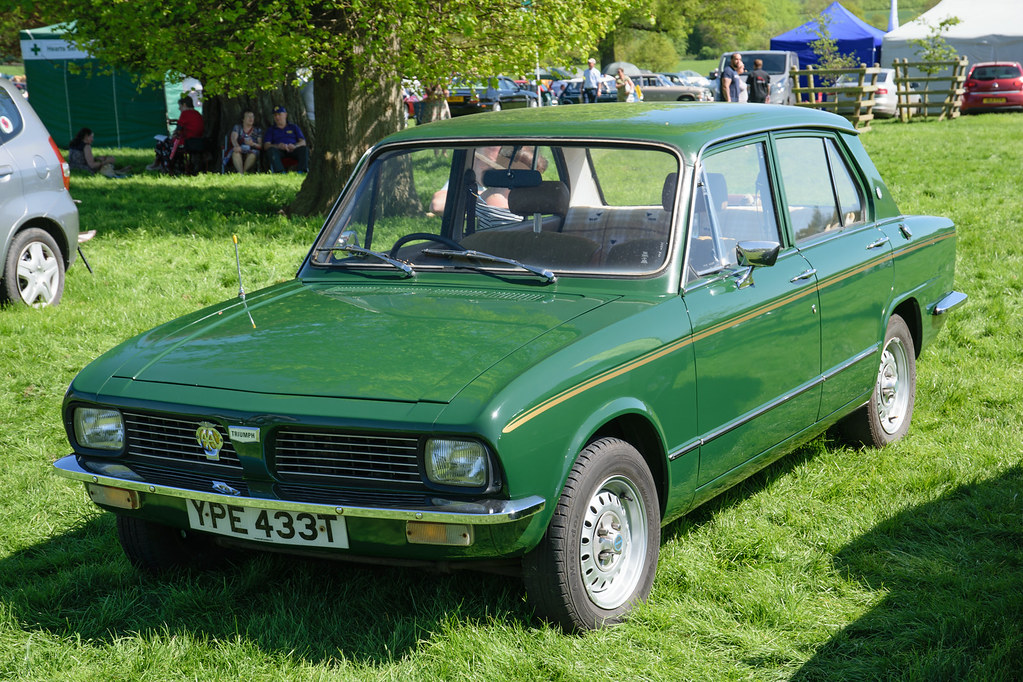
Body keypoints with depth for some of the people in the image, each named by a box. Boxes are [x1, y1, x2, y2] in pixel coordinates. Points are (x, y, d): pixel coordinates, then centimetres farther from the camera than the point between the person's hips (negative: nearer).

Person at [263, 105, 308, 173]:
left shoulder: (294, 127, 23)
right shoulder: (270, 130, 22)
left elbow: (303, 142, 10)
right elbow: (266, 146, 6)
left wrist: (295, 146, -16)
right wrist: (278, 146, -17)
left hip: (292, 150, 1)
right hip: (279, 151, -1)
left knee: (304, 149, -31)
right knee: (271, 150, -35)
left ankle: (300, 171, -49)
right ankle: (280, 172, -54)